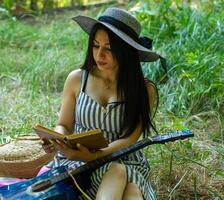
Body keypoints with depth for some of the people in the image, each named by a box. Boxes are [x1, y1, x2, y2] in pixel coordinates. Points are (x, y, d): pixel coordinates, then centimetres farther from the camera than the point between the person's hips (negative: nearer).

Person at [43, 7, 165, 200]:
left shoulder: (144, 90, -1)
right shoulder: (77, 79, 3)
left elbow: (129, 139, -9)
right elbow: (64, 125, 11)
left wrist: (93, 155, -27)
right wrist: (57, 140, -13)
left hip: (126, 162, 0)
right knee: (116, 173, -34)